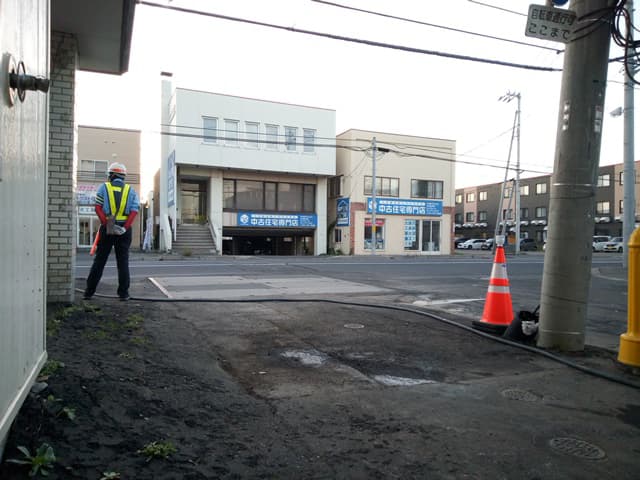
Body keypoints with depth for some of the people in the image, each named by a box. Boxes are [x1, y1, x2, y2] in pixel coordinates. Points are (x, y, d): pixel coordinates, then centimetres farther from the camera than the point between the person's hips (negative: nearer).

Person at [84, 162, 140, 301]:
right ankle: (123, 293, 5)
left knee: (99, 260, 7)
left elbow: (98, 208, -8)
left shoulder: (103, 187, 6)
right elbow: (134, 211, -5)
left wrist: (107, 224, -14)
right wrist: (125, 228, -12)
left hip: (107, 228, 0)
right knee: (123, 261, 6)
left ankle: (89, 292, 12)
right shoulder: (131, 190, 9)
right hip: (124, 229, 1)